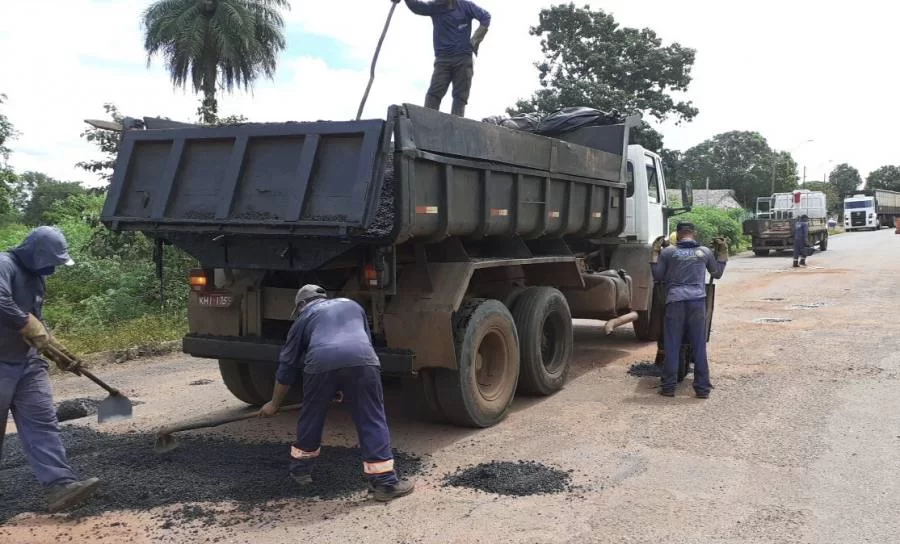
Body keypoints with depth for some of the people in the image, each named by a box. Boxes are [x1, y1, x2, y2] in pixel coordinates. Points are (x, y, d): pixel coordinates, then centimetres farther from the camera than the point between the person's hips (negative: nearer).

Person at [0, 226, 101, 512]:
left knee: (42, 423, -2)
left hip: (28, 362, 8)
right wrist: (29, 324, -19)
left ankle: (60, 484, -7)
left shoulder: (34, 276, 14)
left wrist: (58, 350, 17)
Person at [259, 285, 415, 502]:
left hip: (321, 363, 0)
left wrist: (274, 404, 43)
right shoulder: (352, 305, 38)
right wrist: (346, 389, 53)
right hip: (362, 360, 1)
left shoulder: (304, 318, 30)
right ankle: (385, 482, 5)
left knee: (311, 418, 22)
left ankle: (300, 470, 38)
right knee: (372, 422, 8)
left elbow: (287, 364, 32)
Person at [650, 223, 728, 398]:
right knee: (699, 346, 6)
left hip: (675, 301, -1)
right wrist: (723, 254, 33)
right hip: (698, 301, 1)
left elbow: (658, 276, 11)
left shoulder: (668, 252, 5)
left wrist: (654, 254, 17)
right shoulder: (705, 252, 11)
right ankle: (702, 388, 9)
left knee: (672, 346, 4)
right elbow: (717, 273, 23)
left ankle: (669, 387, 6)